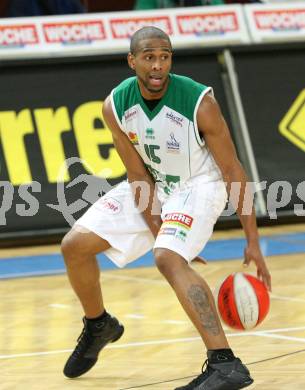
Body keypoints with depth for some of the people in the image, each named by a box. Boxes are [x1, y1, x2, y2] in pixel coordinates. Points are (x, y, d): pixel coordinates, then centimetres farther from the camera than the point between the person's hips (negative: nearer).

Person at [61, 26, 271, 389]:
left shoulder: (199, 102, -28)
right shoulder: (115, 106, -17)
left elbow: (233, 171, -22)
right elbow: (138, 175, -10)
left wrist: (253, 242, -23)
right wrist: (157, 232, -17)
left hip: (198, 185, -5)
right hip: (151, 185, 6)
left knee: (168, 259, -32)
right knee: (75, 245, 0)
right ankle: (99, 326, 30)